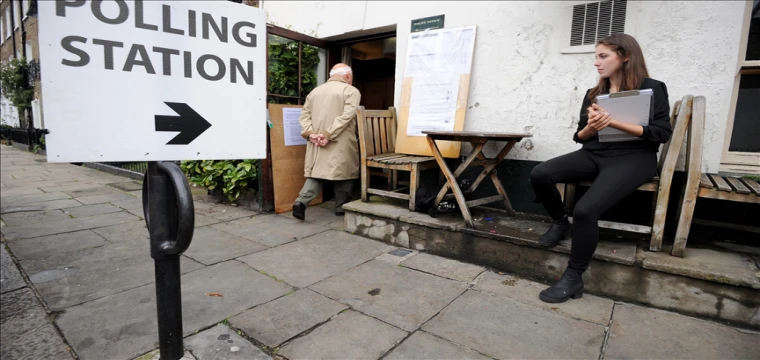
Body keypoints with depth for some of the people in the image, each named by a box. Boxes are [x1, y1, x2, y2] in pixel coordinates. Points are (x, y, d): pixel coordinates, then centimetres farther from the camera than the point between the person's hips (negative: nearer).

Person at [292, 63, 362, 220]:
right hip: (341, 143, -4)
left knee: (317, 172, 11)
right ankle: (341, 207, 17)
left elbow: (304, 115, 7)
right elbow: (346, 116, -16)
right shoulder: (351, 91, -2)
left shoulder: (315, 91, 16)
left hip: (316, 143, 5)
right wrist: (328, 135, -19)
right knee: (343, 172, 9)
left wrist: (310, 134, -4)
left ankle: (301, 202, -6)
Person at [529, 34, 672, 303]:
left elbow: (662, 133, -8)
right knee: (540, 175, -22)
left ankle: (573, 278, -14)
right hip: (594, 154, 5)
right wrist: (591, 126, -12)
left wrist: (613, 122, -17)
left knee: (585, 209, -31)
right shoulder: (594, 94, 15)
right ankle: (559, 221, 6)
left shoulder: (652, 89, 2)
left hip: (633, 158, -5)